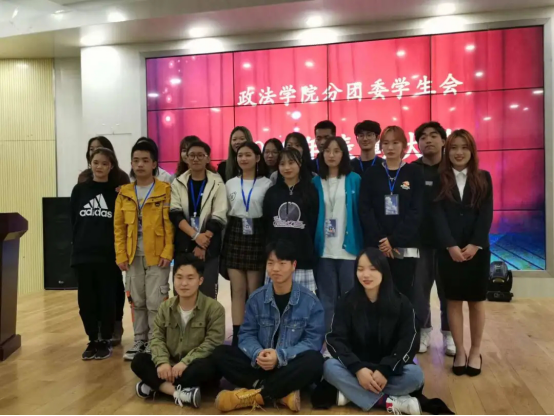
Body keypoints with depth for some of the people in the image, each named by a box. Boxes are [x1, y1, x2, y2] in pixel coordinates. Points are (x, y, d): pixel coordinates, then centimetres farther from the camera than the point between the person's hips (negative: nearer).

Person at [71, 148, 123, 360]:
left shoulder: (117, 192, 0)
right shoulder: (80, 189, 7)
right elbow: (73, 221, 8)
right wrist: (77, 245, 4)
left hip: (109, 255, -2)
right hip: (83, 255, 3)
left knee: (107, 299, 5)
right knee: (86, 300, 8)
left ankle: (105, 340, 19)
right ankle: (93, 339, 23)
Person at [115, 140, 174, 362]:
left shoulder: (165, 190, -5)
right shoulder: (125, 193, 7)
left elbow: (170, 224, -8)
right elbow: (119, 226, 6)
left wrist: (167, 252, -13)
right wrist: (121, 255, 1)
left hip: (157, 255, -4)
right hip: (133, 256, 4)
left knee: (156, 302, 0)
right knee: (137, 301, 13)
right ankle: (140, 341, 27)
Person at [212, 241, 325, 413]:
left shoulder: (310, 301, -6)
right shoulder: (256, 298, 2)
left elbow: (314, 340, -11)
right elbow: (247, 334, 0)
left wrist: (280, 356, -25)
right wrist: (257, 354, -23)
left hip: (292, 367, -2)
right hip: (261, 365, 3)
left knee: (314, 361, -34)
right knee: (220, 354, -18)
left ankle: (254, 395, -26)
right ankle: (282, 393, -27)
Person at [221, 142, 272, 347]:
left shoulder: (267, 184, -1)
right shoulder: (230, 183, 9)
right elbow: (223, 213, 11)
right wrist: (221, 239, 5)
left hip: (257, 236, -3)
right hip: (235, 235, 3)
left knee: (254, 290, 2)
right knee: (237, 290, 4)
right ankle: (237, 336, 10)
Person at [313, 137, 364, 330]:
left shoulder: (355, 180, 2)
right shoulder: (316, 182, 7)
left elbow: (361, 213, 2)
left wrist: (364, 246, -3)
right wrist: (312, 245, 0)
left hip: (348, 248, -1)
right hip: (324, 249, 1)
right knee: (326, 298, 7)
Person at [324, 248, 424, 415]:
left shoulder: (401, 303, -4)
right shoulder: (347, 302, -4)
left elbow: (409, 342, -10)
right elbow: (336, 340, -10)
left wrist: (385, 371, -24)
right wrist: (357, 369, -26)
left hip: (389, 368, 0)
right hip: (357, 368, 0)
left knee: (415, 375, -30)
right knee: (330, 367, -29)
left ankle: (353, 393, -24)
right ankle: (389, 402, -29)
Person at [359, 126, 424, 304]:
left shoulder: (415, 172, 5)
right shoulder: (371, 173, 9)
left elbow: (416, 211, -4)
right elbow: (365, 210, 0)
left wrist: (393, 240, -12)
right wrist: (380, 240, -11)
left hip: (405, 247, -1)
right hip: (377, 247, 1)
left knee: (404, 295, 0)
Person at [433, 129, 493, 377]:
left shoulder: (483, 178, 7)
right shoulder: (439, 180, 3)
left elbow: (486, 214, -1)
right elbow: (438, 215, -5)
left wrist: (475, 244, -12)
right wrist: (451, 246, -15)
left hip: (478, 248, 1)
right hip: (449, 249, -1)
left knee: (476, 300, 7)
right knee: (454, 300, 5)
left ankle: (475, 351, 20)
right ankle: (460, 351, 16)